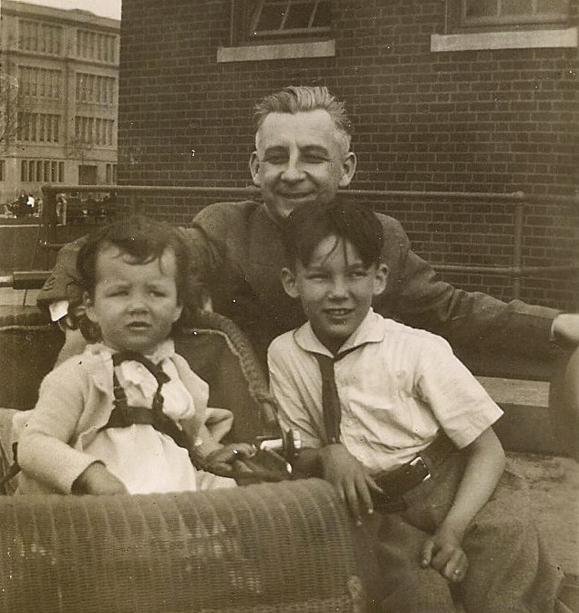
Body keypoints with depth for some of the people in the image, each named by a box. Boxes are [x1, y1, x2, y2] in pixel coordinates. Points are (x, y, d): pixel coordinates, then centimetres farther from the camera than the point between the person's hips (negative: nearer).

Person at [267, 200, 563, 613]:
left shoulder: (418, 351, -13)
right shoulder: (283, 355, -4)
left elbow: (487, 451, -9)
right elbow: (301, 452, 5)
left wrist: (453, 528, -21)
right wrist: (326, 456, -17)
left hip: (458, 490, -1)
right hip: (378, 507, 1)